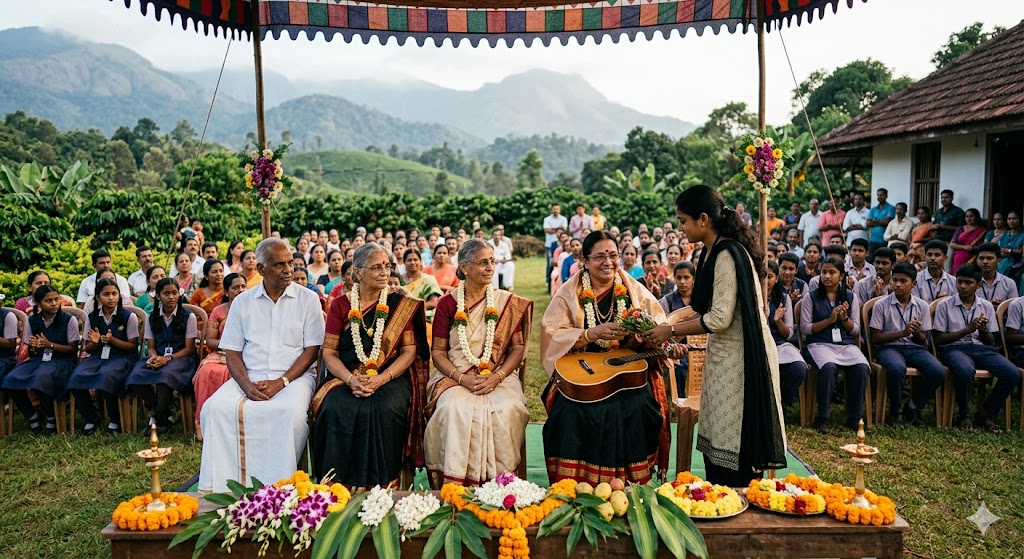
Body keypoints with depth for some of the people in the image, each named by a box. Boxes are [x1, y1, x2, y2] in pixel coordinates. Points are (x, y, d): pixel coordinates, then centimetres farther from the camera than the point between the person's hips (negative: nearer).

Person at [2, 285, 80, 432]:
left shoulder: (69, 320, -5)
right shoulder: (32, 321, 6)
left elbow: (73, 349, -3)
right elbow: (31, 353, 11)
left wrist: (50, 344, -15)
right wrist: (33, 347, -13)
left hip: (62, 360, -4)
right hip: (38, 359, 5)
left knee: (41, 378, -35)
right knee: (11, 380, -23)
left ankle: (51, 417, -9)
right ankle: (31, 416, 1)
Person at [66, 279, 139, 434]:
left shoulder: (129, 316, -2)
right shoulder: (91, 317, 9)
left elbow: (133, 346, 0)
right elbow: (87, 349, 15)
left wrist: (112, 340, -16)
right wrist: (94, 342, -9)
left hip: (122, 357, -4)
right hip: (98, 357, 4)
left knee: (106, 375, -36)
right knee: (76, 378, -26)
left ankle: (115, 420, -11)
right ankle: (91, 418, -1)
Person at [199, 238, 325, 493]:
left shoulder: (308, 299, 4)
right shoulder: (242, 302, 12)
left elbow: (312, 350, -1)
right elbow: (232, 352, 8)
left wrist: (281, 382, -13)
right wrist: (247, 385, -11)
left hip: (293, 376, -3)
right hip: (249, 377, 3)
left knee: (291, 411, -33)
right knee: (216, 407, -24)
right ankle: (221, 485, -15)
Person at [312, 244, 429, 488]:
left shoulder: (401, 304, 7)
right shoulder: (341, 304, 9)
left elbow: (409, 351, 1)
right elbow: (329, 352, 5)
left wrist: (380, 379, -14)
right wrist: (351, 379, -14)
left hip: (391, 378, -1)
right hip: (346, 378, 1)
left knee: (384, 410, -31)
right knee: (336, 410, -29)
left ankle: (381, 485, -16)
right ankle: (340, 485, -14)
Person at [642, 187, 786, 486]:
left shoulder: (727, 255, -19)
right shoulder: (713, 251, 9)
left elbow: (720, 318, -22)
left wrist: (672, 331, -13)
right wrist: (669, 326, 4)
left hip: (739, 357, -10)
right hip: (724, 355, 10)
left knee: (732, 447, 0)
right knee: (717, 439, 15)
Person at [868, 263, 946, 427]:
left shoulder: (922, 306, 7)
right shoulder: (881, 305, -2)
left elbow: (924, 340, 11)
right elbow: (874, 337, -3)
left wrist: (916, 333, -14)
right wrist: (902, 333, -14)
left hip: (914, 347, 4)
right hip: (889, 347, -4)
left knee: (938, 372, -25)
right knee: (897, 368, -38)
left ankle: (912, 408, 1)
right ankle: (895, 411, -11)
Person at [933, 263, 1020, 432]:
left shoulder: (987, 306, 14)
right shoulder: (944, 305, 3)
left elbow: (991, 342, 15)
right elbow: (939, 339, 0)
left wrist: (983, 331, -8)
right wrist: (967, 330, -10)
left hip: (982, 348, 4)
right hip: (955, 348, -4)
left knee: (1013, 374, -23)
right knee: (966, 371, -39)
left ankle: (986, 414, -1)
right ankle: (963, 415, -12)